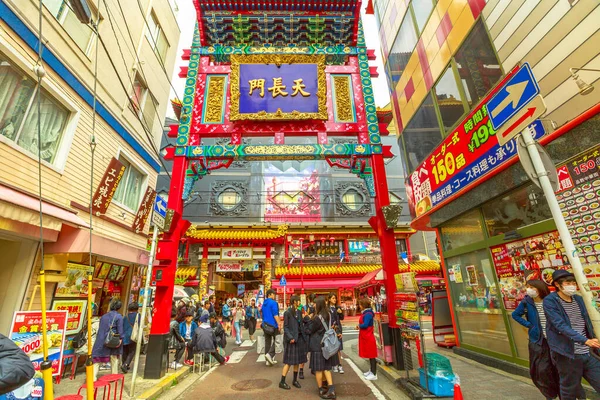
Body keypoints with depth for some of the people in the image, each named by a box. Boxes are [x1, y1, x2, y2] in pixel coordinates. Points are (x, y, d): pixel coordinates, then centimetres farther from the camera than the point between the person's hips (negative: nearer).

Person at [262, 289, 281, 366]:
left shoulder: (264, 303, 13)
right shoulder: (273, 303, -13)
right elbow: (275, 315, -19)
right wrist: (279, 324, -16)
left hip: (265, 325, 8)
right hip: (272, 325, -8)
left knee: (267, 342, 11)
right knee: (274, 341, 3)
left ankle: (269, 360, 16)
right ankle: (270, 354, -11)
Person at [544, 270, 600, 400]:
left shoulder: (578, 299, 8)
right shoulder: (549, 301, -14)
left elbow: (587, 323, 16)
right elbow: (561, 326, -22)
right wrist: (585, 341, -31)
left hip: (588, 354, 6)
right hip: (567, 355, -6)